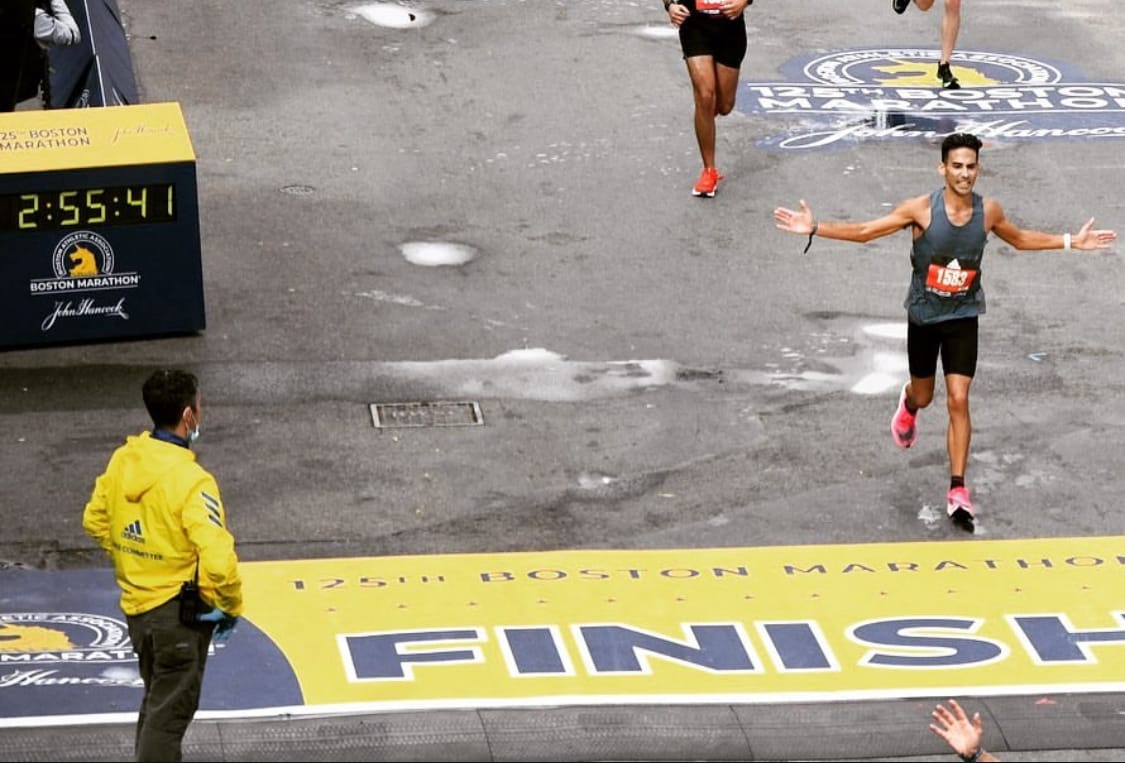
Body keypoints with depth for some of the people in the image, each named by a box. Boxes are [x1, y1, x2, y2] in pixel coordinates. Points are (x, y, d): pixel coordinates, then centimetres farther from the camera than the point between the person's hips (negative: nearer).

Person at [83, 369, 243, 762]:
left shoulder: (122, 461, -4)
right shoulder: (190, 482, -26)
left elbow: (95, 520, 11)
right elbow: (218, 560, -30)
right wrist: (231, 607, -14)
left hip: (136, 605, 7)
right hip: (181, 612, -7)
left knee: (156, 698, 25)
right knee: (170, 712, 3)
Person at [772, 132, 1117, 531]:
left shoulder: (989, 211, -10)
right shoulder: (921, 209, -18)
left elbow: (1020, 239, 11)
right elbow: (867, 231, -11)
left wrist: (1072, 242, 8)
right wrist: (814, 229, -20)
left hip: (963, 318, 1)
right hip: (923, 315, 0)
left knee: (958, 400, -9)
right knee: (923, 397, 16)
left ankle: (957, 491, -6)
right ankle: (908, 404, 56)